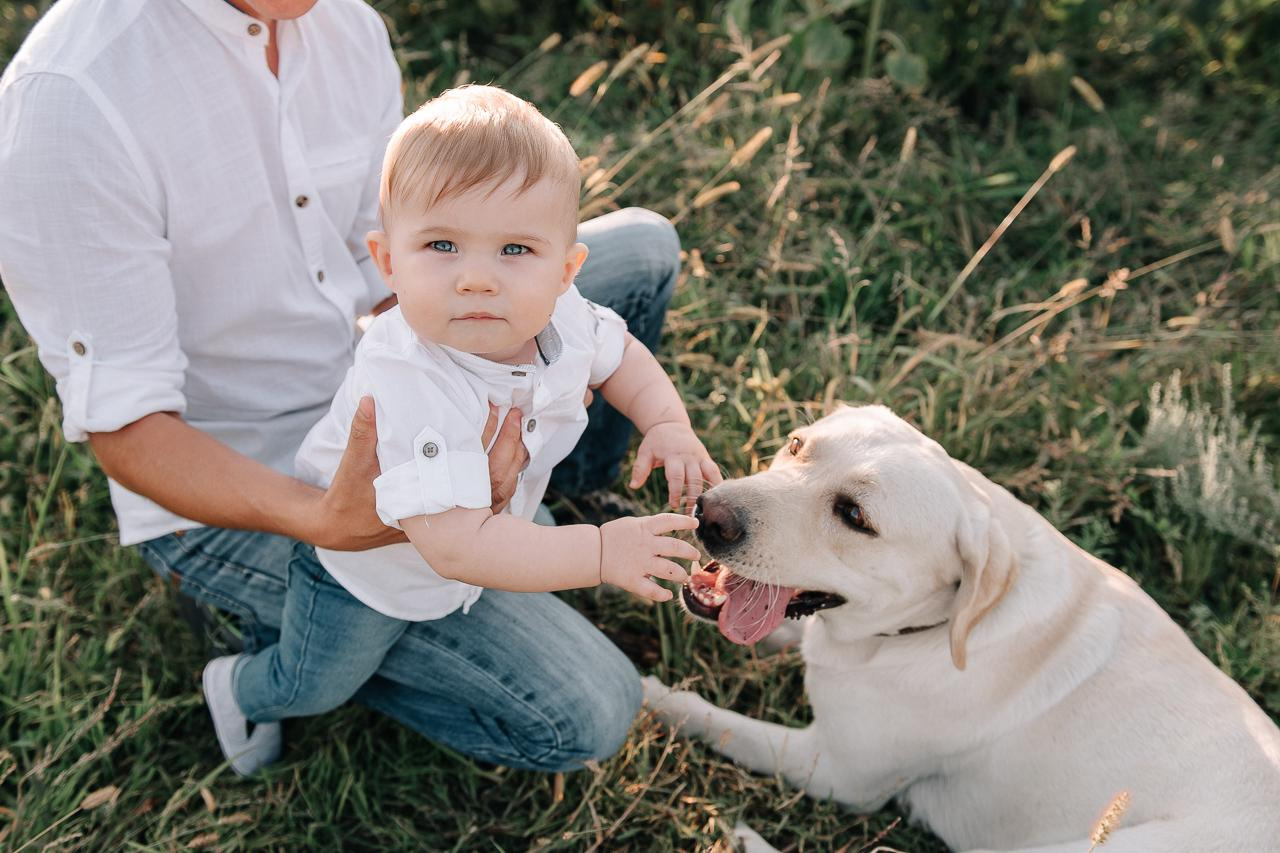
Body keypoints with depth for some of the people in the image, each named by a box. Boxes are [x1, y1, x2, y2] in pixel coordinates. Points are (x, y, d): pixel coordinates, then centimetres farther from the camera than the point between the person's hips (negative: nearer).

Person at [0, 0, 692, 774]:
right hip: (239, 480, -7)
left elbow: (391, 283, -2)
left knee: (642, 247, 2)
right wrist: (323, 521, -43)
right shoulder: (68, 97, -30)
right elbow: (126, 429, -26)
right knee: (586, 715, -15)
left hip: (372, 395, 7)